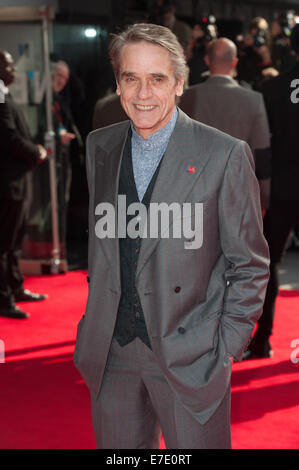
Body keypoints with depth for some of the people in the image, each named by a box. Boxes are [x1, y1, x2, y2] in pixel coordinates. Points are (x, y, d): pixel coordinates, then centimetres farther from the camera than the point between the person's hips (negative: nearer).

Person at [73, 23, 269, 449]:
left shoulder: (225, 156, -10)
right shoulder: (99, 147, 5)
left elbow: (249, 265, -5)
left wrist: (226, 349, -8)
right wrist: (95, 325, 11)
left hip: (189, 357, -4)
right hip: (111, 354, 4)